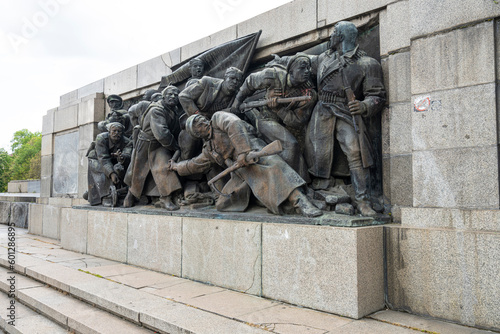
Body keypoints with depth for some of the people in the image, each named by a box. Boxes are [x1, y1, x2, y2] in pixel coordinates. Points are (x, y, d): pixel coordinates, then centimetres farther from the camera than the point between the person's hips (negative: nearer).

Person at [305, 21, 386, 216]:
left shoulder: (367, 64, 1)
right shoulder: (323, 59, 15)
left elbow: (377, 96, -4)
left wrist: (364, 106, -23)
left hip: (348, 114, -3)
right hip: (323, 113, 4)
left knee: (356, 154, -17)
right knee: (319, 154, -1)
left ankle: (363, 200, -11)